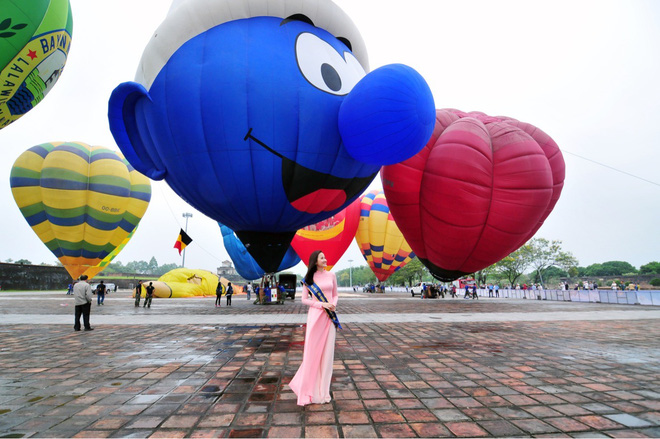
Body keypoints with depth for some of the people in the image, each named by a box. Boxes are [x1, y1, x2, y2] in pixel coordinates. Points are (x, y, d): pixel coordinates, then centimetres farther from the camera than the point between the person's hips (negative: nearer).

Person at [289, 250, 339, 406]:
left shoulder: (331, 275, 7)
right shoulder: (309, 278, -1)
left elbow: (335, 295, 13)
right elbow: (304, 299, -1)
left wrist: (333, 304, -7)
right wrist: (322, 305, -12)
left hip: (330, 317, 3)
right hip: (315, 316, -3)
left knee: (327, 352, 6)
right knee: (313, 351, 0)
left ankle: (323, 390, 19)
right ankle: (309, 389, 18)